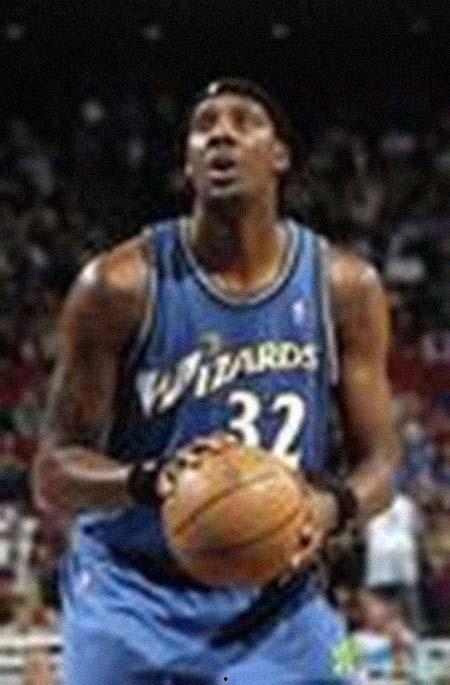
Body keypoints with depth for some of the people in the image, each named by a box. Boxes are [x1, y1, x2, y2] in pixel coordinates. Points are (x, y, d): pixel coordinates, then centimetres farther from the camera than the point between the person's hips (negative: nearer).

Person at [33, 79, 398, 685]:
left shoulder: (343, 288, -3)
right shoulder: (120, 286, -11)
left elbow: (379, 461, 3)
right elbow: (54, 477, -9)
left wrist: (334, 506, -22)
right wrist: (149, 480, -31)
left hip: (274, 595, 2)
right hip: (133, 594, -2)